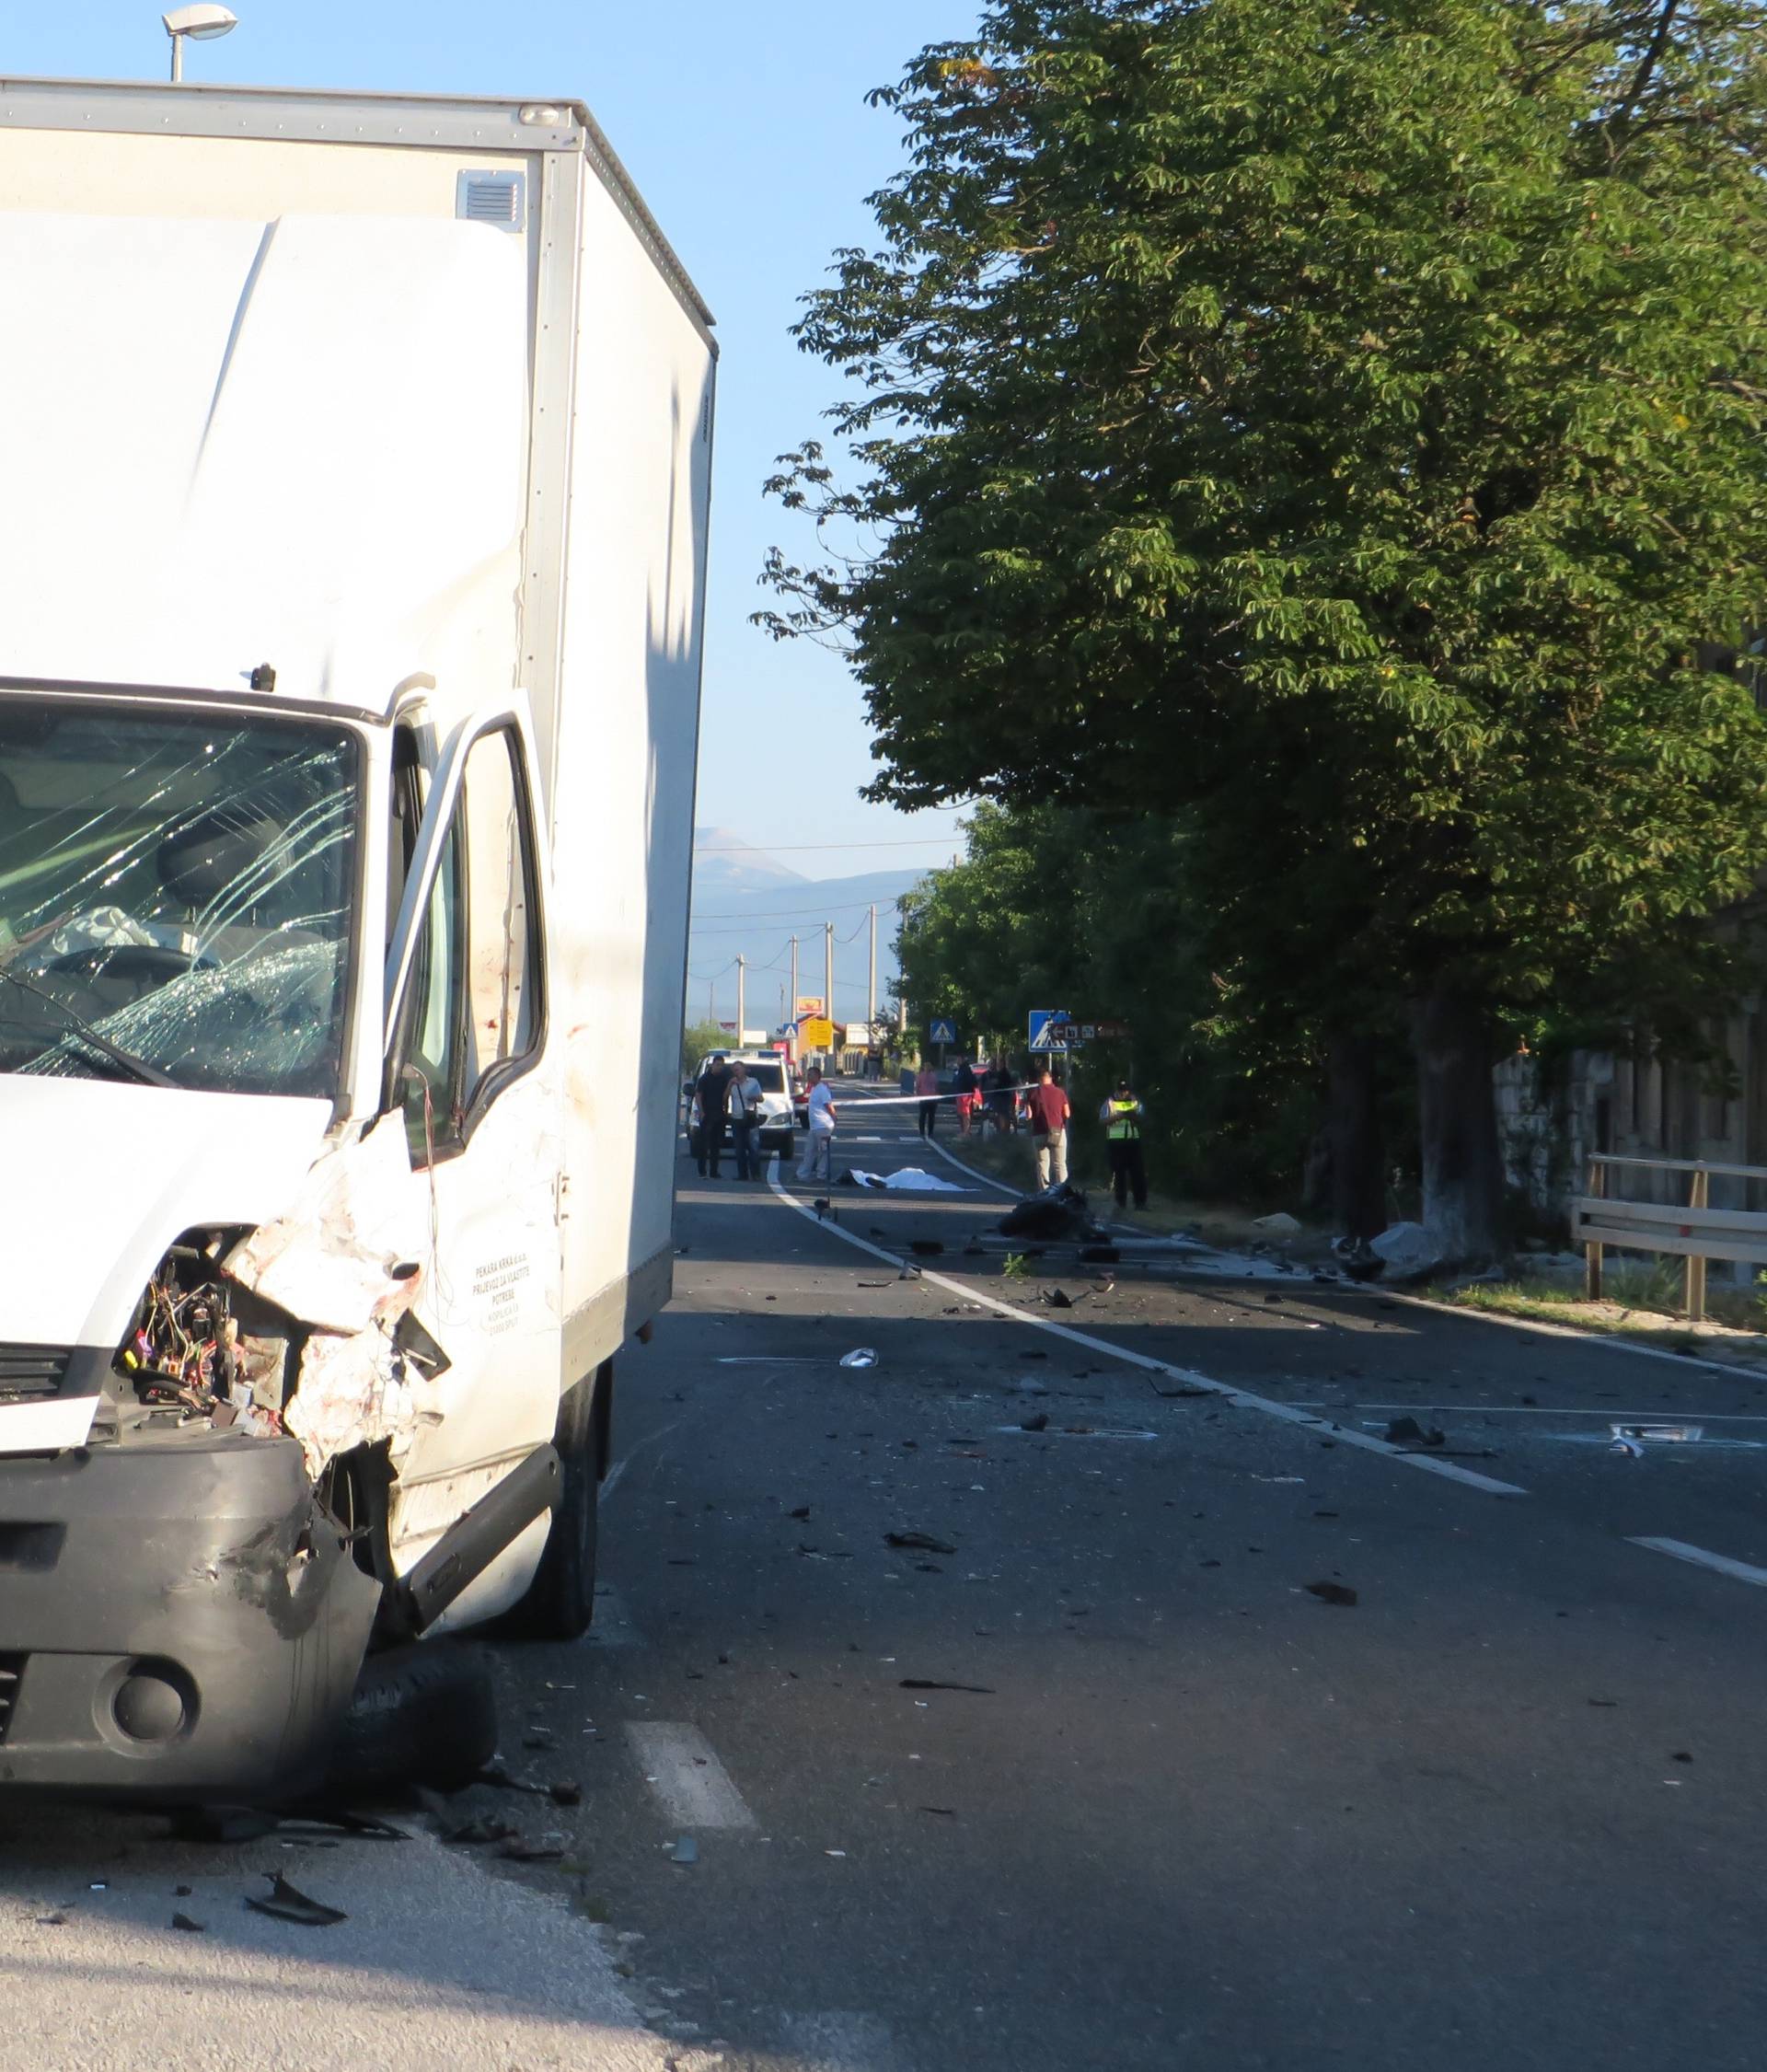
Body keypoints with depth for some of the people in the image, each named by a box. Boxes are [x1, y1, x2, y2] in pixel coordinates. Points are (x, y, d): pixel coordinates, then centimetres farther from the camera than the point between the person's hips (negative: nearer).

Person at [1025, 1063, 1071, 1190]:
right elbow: (1067, 1114, 3)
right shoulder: (1060, 1092, 0)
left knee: (1042, 1163, 7)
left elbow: (1029, 1115, -4)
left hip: (1039, 1133, 0)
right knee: (1059, 1164, 4)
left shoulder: (1032, 1093, -1)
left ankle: (1043, 1192, 3)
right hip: (1057, 1132, 0)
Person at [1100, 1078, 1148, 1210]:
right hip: (1115, 1141, -2)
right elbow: (1103, 1120, -5)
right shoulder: (1109, 1103, 3)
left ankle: (1140, 1202, 2)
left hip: (1133, 1140, 2)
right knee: (1118, 1172, 3)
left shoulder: (1135, 1102, 10)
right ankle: (1121, 1202, 10)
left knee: (1138, 1171, -1)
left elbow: (1141, 1119, 8)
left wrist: (1133, 1116, -14)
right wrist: (1117, 1116, -19)